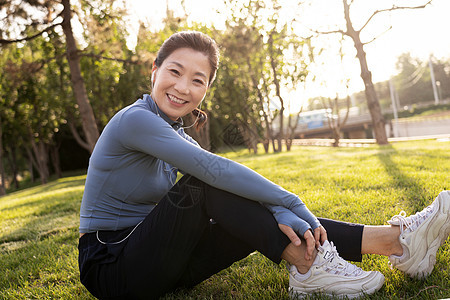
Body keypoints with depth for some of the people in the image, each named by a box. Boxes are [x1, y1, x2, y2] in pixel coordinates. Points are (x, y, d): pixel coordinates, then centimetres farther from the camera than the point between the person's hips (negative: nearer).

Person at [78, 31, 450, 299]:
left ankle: (391, 240, -12)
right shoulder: (135, 120, -19)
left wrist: (281, 214, -25)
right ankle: (307, 264, -21)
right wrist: (290, 203, -23)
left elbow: (236, 181, -7)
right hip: (111, 268, -6)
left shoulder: (176, 134, 7)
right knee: (207, 185, -27)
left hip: (152, 257, 7)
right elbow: (215, 169, -27)